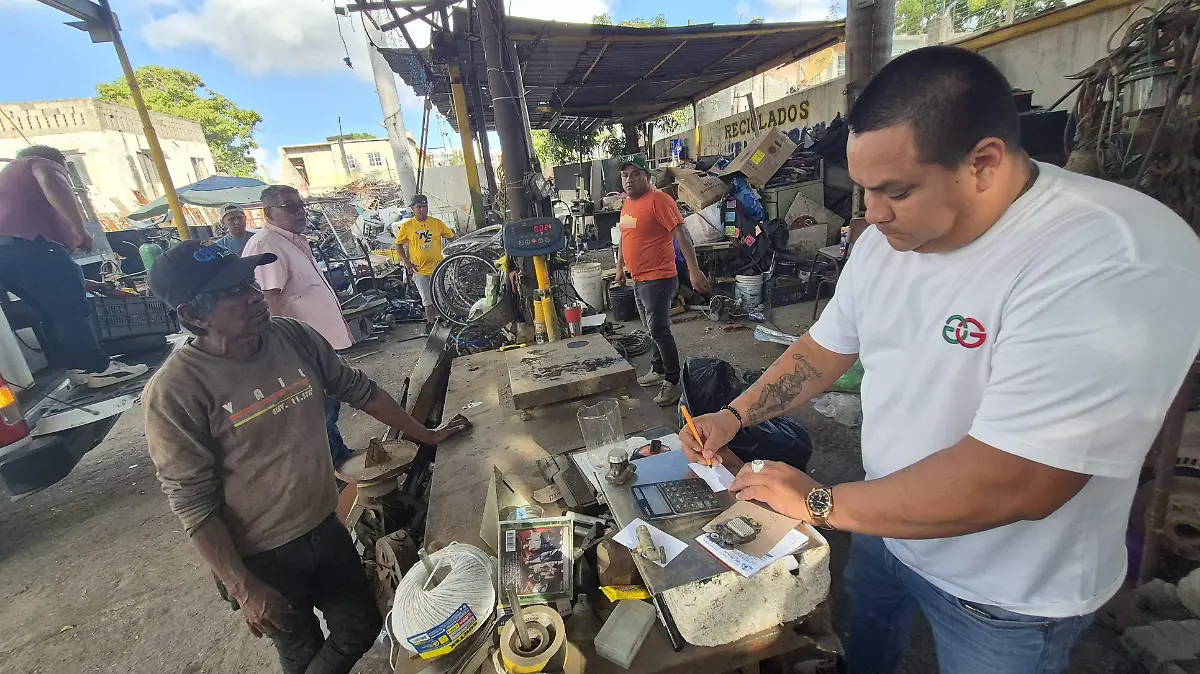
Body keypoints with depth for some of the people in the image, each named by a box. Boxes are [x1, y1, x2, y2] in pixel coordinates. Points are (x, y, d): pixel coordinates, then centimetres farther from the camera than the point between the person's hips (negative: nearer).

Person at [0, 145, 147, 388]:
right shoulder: (40, 163, 14)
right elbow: (52, 184, -12)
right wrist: (80, 230, -16)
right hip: (30, 245, -9)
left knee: (53, 314, 12)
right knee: (71, 310, -9)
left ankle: (78, 370, 12)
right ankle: (99, 368, -9)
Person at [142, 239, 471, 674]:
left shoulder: (294, 338, -7)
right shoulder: (174, 391, -20)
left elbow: (359, 390, 3)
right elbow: (192, 502, -17)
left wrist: (428, 435, 7)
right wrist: (243, 588, -15)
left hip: (325, 527, 4)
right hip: (262, 558, -4)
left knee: (362, 628, 18)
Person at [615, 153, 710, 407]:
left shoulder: (658, 200, -14)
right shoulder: (628, 203, 13)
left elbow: (681, 235, -19)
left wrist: (694, 270, -24)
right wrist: (620, 267, 28)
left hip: (658, 279, -8)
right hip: (639, 279, 9)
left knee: (659, 330, -6)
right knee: (653, 329, 19)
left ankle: (673, 382, 5)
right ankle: (658, 370, 33)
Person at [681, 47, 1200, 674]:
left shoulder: (1118, 263, -32)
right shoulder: (885, 240, -8)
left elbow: (1008, 486, -35)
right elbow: (824, 349, 2)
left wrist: (818, 501, -24)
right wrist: (733, 416, -9)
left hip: (1004, 595, -5)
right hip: (884, 520, 6)